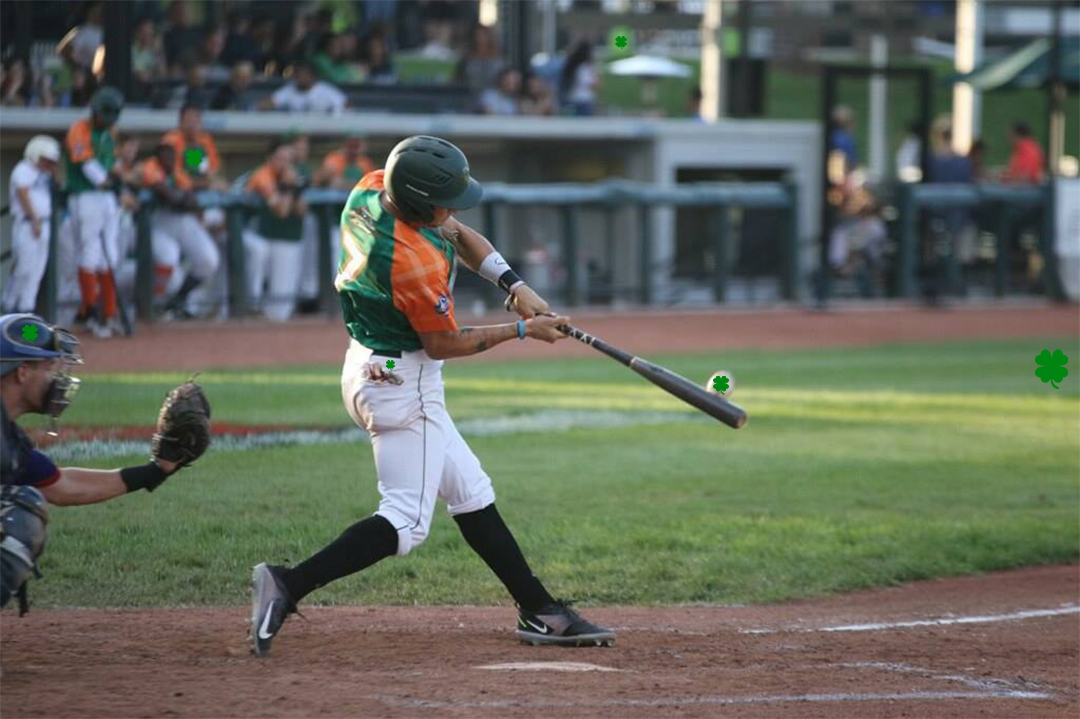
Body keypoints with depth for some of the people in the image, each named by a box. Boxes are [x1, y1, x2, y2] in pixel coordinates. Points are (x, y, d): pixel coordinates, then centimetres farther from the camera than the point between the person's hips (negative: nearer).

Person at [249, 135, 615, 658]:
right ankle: (289, 586, -17)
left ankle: (540, 613, 21)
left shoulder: (372, 188, -5)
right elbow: (444, 344, -16)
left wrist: (513, 285, -2)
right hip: (403, 384, -11)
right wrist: (522, 330, -6)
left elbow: (459, 236, 10)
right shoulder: (416, 263, -31)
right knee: (406, 521, -10)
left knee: (470, 495, 15)